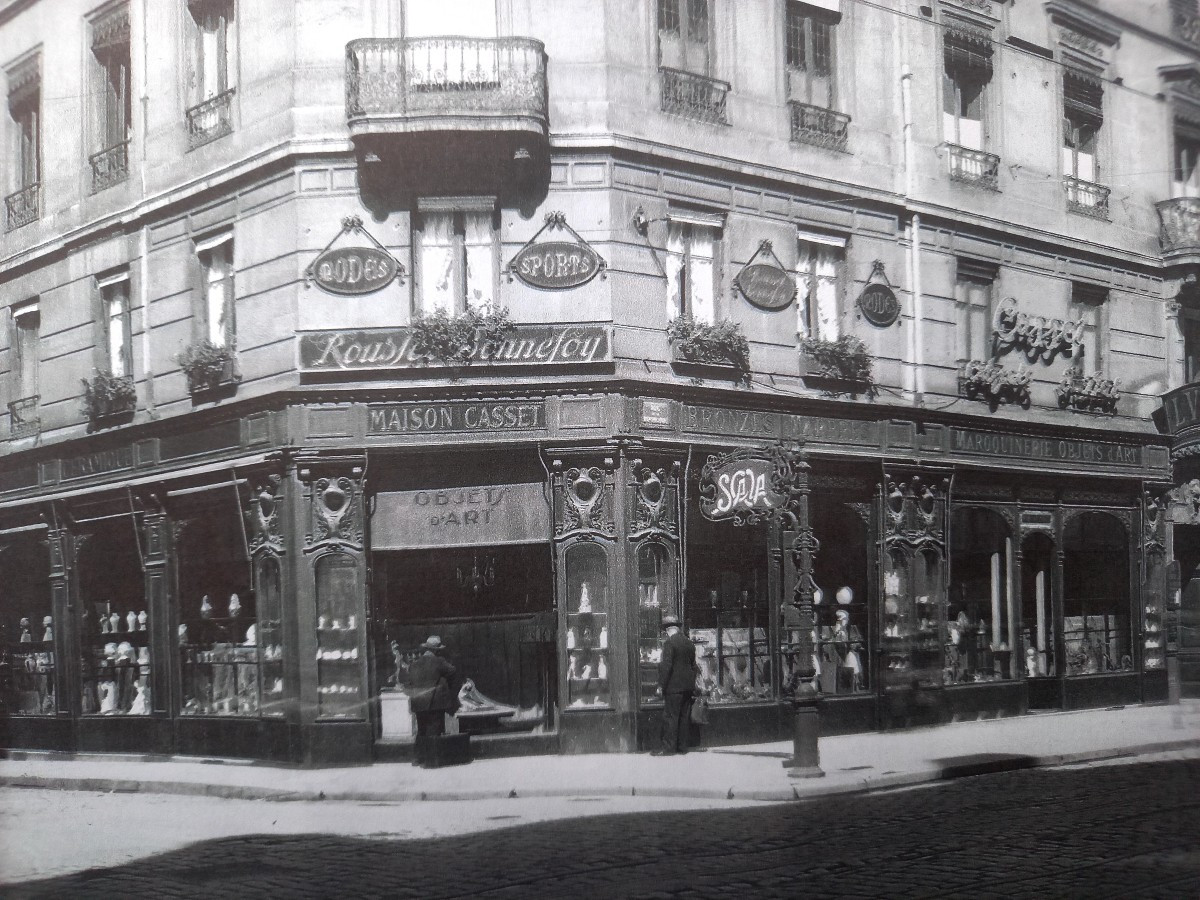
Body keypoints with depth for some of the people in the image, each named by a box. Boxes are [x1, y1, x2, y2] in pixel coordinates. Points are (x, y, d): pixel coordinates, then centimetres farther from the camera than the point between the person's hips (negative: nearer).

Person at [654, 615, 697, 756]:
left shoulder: (669, 643, -14)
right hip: (688, 686, 7)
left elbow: (666, 666, -17)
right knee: (684, 717, 12)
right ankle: (682, 746, 16)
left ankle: (669, 748, -2)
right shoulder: (689, 643, 10)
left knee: (670, 717, -3)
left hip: (674, 686, -7)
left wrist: (661, 685, -12)